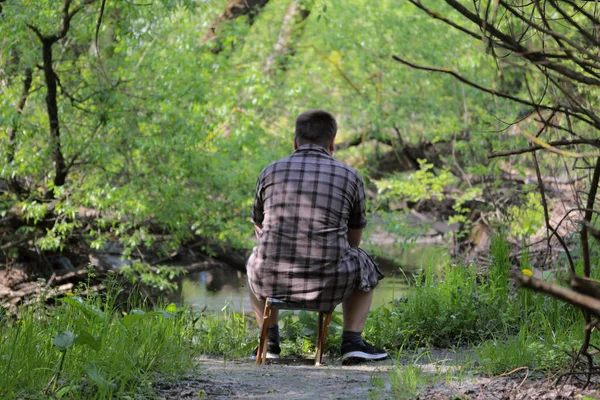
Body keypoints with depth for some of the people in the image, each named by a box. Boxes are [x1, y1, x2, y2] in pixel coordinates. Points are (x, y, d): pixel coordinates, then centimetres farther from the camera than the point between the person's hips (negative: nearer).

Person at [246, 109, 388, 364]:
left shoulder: (271, 172, 6)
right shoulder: (350, 177, 4)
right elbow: (354, 239, 18)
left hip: (273, 282, 1)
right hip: (328, 285, -1)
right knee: (364, 268, 31)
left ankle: (270, 341, 26)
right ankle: (352, 342, 17)